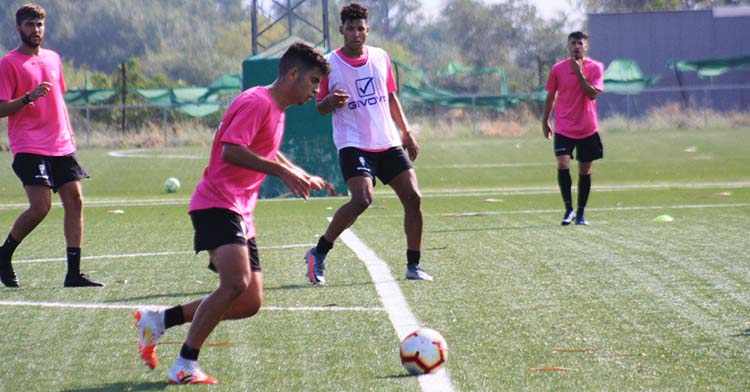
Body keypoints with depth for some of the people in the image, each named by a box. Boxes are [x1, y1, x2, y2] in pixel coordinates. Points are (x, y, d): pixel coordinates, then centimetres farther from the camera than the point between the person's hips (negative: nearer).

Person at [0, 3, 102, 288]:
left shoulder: (53, 59, 17)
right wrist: (28, 98, -23)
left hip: (61, 146, 7)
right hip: (29, 147, -7)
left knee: (75, 201, -3)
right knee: (40, 207, -16)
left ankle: (73, 273, -1)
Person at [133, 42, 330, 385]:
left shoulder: (276, 109, 19)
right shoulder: (257, 102, -12)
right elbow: (231, 150, -24)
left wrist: (303, 177, 40)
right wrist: (283, 172, -25)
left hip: (240, 214, 10)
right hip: (217, 204, -10)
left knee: (250, 303, 4)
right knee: (236, 283, -28)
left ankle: (159, 320, 15)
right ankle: (185, 366, -20)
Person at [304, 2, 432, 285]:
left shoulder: (381, 57, 9)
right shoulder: (329, 64, -4)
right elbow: (320, 108, 1)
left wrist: (406, 133, 16)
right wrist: (330, 102, -22)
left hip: (388, 143, 5)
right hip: (353, 143, -5)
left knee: (413, 197, -4)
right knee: (362, 198, -25)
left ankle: (413, 266, 8)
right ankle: (318, 254, -9)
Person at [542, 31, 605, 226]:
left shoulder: (595, 68, -2)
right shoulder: (558, 69, 1)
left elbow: (592, 94, -15)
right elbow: (551, 96, 10)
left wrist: (579, 73, -21)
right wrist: (545, 121, 12)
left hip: (588, 129, 0)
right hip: (563, 128, 0)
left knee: (585, 170, 6)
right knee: (563, 164, -17)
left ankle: (580, 213, 17)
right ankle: (569, 209, -6)